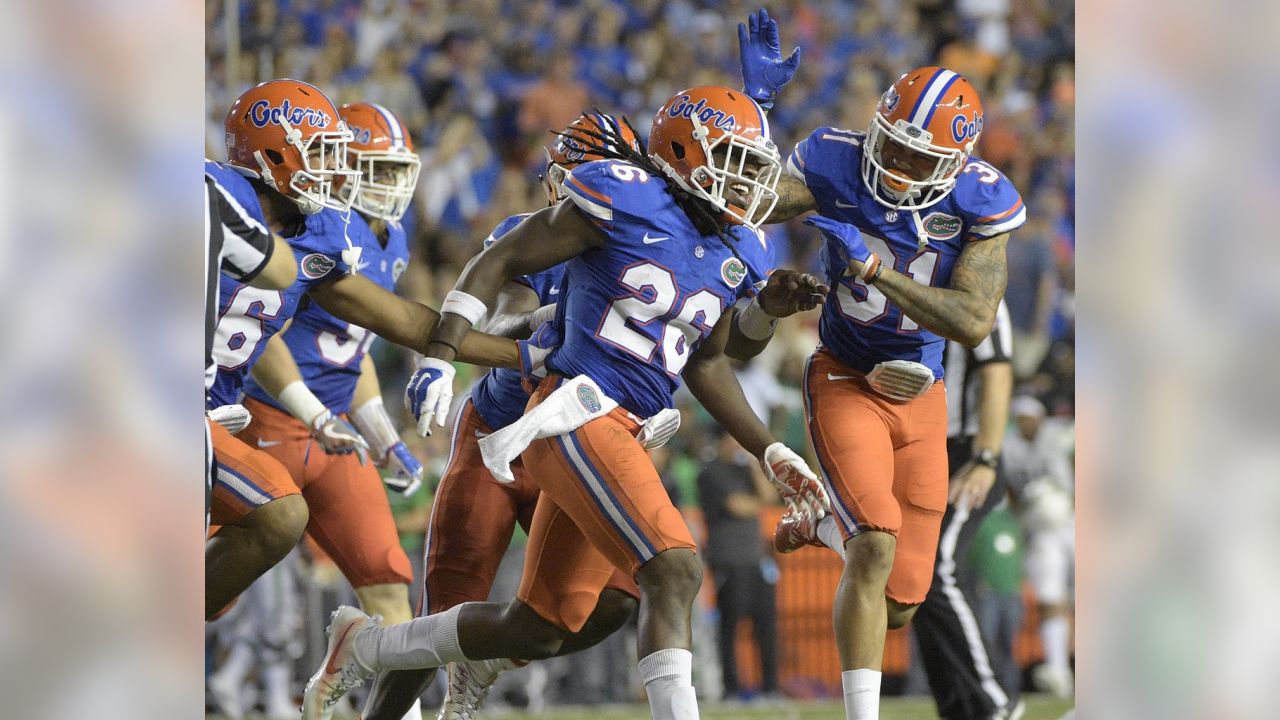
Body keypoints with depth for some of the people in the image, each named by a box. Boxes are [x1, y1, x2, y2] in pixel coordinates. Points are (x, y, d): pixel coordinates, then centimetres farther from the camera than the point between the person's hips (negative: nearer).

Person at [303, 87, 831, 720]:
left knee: (537, 631, 12)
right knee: (673, 572, -22)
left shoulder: (737, 253, 13)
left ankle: (361, 649, 29)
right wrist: (439, 359, -11)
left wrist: (769, 453, 17)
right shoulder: (625, 201, -8)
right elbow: (499, 261, -4)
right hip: (578, 413, -8)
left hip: (624, 434, 8)